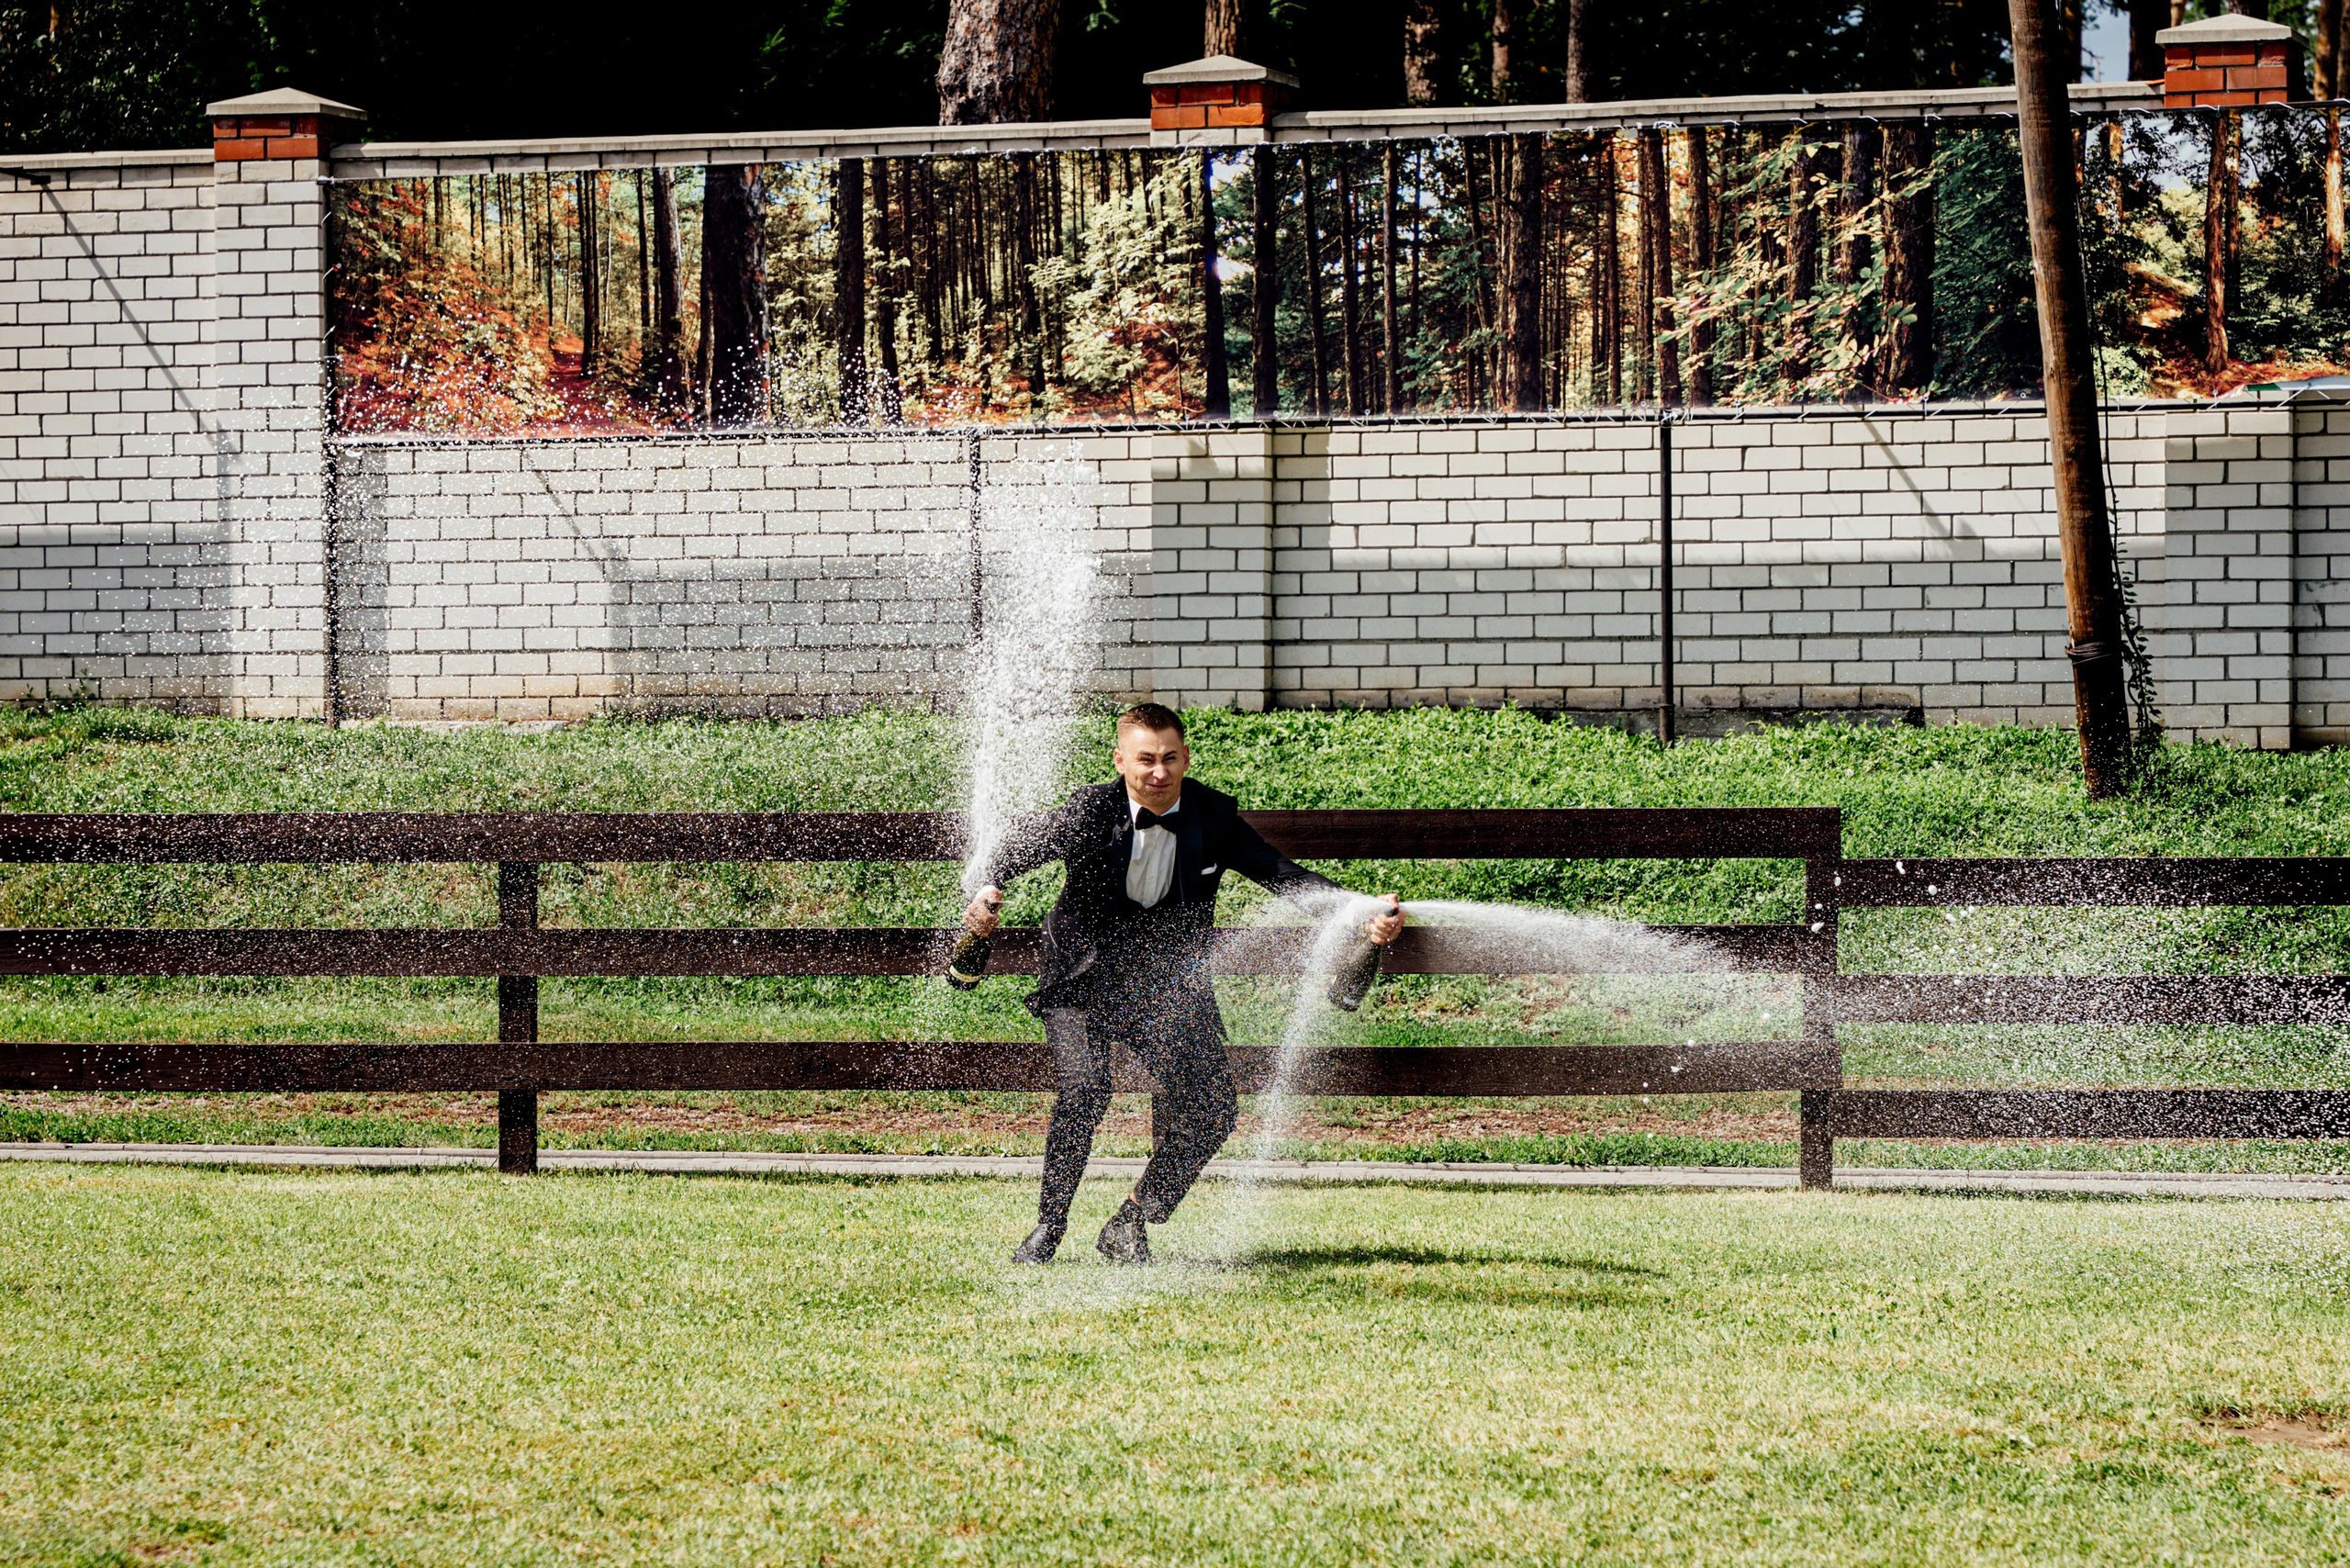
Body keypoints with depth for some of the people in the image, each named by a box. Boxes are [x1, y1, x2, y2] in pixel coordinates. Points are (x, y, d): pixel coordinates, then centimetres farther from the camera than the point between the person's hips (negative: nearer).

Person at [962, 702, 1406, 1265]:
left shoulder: (1213, 816, -10)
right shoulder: (1092, 811, -16)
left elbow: (1284, 875, -11)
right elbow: (1024, 850, -22)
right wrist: (990, 891, -45)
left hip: (1167, 983, 3)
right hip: (1086, 975, -3)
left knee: (1212, 1110, -8)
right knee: (1082, 1092, -23)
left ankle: (1129, 1227, 11)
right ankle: (1048, 1228, -2)